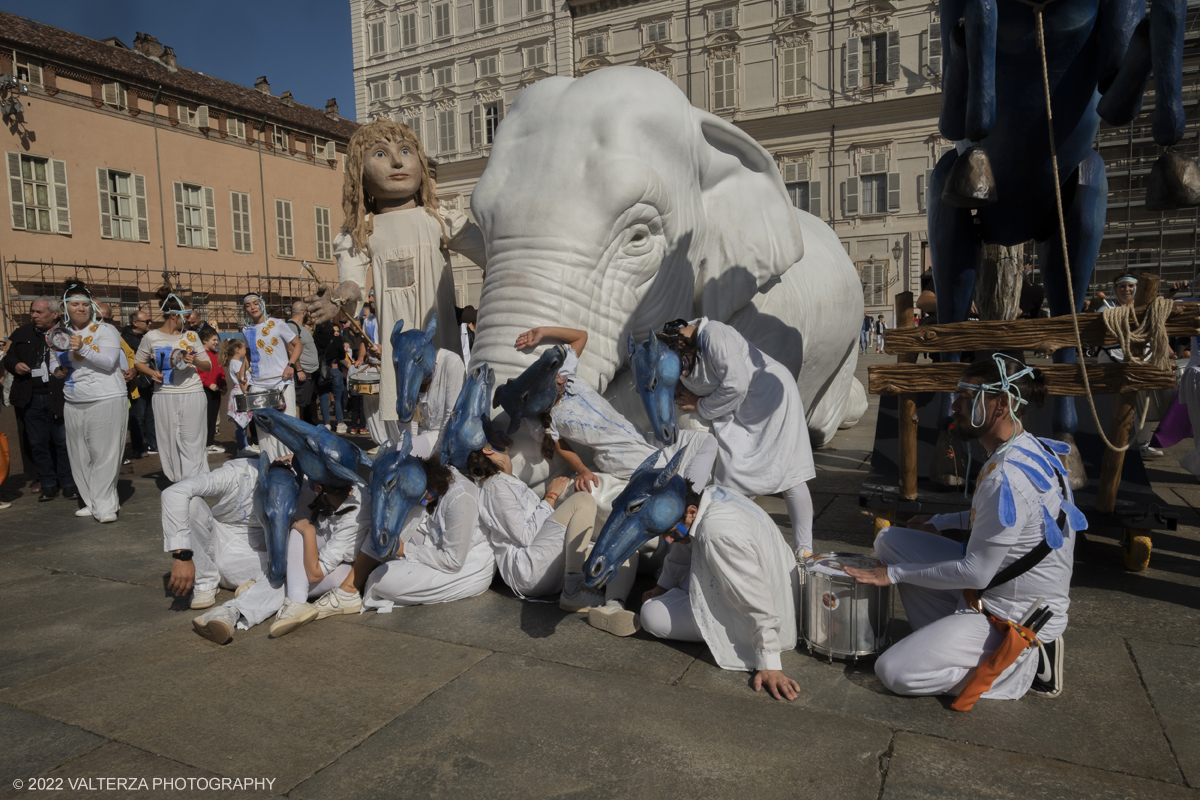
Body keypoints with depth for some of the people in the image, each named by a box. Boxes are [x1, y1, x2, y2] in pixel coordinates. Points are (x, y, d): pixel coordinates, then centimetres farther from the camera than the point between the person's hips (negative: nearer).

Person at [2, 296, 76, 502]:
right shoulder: (22, 333, 10)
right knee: (38, 444, 10)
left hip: (58, 397, -4)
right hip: (31, 398, 5)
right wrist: (15, 365, -2)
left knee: (63, 442, 3)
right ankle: (48, 485, 21)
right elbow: (8, 357, 19)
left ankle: (68, 484, 14)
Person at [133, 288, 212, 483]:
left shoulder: (191, 335, 6)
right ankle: (175, 482, 13)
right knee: (170, 441, 4)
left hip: (192, 394, 0)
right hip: (165, 396, 0)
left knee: (191, 441, -1)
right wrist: (151, 372, -7)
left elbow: (208, 364, 10)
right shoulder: (151, 337, 2)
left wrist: (195, 361, -12)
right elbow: (138, 363, 14)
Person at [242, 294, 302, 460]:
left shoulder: (276, 324, 0)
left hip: (282, 381, -3)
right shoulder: (247, 330, 12)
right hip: (258, 384, 3)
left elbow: (297, 345, 2)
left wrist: (290, 365, -10)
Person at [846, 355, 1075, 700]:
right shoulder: (1030, 447, 1)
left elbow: (975, 573, -23)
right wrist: (938, 522, 15)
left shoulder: (1007, 476, -30)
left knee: (895, 672, -14)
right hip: (993, 589, 9)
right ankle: (945, 638, 5)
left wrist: (894, 573, -13)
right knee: (889, 540, 5)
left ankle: (1025, 664, -2)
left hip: (1016, 616, -9)